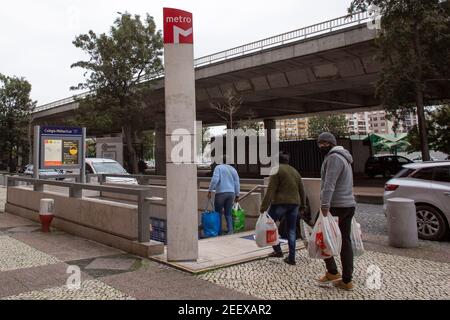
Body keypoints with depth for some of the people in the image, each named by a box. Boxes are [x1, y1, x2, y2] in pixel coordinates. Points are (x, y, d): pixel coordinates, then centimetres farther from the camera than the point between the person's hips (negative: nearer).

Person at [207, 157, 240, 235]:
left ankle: (219, 232, 9)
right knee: (228, 214, 12)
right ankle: (230, 231, 2)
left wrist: (210, 190, -10)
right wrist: (237, 195, 18)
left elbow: (215, 179, -16)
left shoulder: (218, 167, -2)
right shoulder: (233, 169, 13)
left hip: (221, 193, -5)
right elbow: (237, 183, 12)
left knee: (218, 213, 7)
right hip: (231, 193, 5)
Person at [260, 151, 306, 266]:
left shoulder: (277, 170, -4)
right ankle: (291, 258, 11)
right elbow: (301, 190, 18)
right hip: (294, 203, 6)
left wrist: (264, 207, -13)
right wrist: (302, 205, 27)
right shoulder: (295, 171, 16)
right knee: (291, 230, 11)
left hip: (280, 202, -6)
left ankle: (277, 251, 6)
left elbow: (271, 190, -12)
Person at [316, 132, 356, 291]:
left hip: (336, 206, -9)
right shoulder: (342, 158, 20)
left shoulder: (334, 158, -13)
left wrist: (325, 207, -32)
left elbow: (329, 185, -25)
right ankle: (346, 281, 15)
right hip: (349, 205, 9)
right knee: (345, 242, 10)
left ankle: (332, 272, 9)